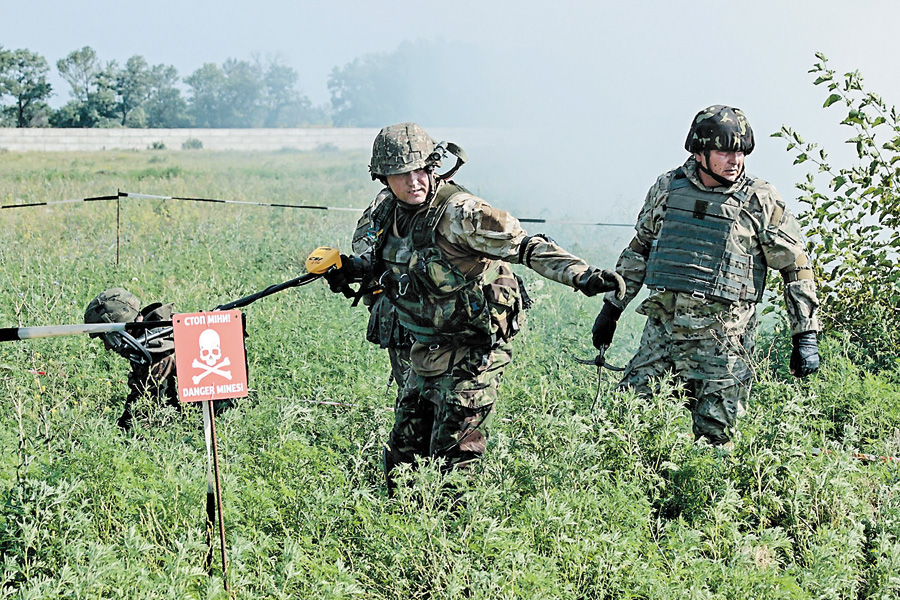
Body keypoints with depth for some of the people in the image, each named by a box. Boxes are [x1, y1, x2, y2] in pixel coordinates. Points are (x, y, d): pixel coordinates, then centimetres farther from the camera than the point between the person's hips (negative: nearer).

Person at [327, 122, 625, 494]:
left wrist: (580, 275, -41)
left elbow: (525, 247, -27)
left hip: (470, 357, -8)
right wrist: (351, 269, 4)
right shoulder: (387, 210, 2)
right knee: (402, 460, 14)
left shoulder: (459, 212, -21)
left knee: (452, 466, -7)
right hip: (425, 356, 8)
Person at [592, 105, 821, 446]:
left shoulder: (761, 202, -3)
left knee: (713, 437, -2)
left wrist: (806, 337, -2)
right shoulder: (668, 187, 7)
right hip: (661, 329, 3)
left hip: (721, 341, -3)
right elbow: (639, 248, 20)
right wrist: (612, 307, 20)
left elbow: (796, 268, 3)